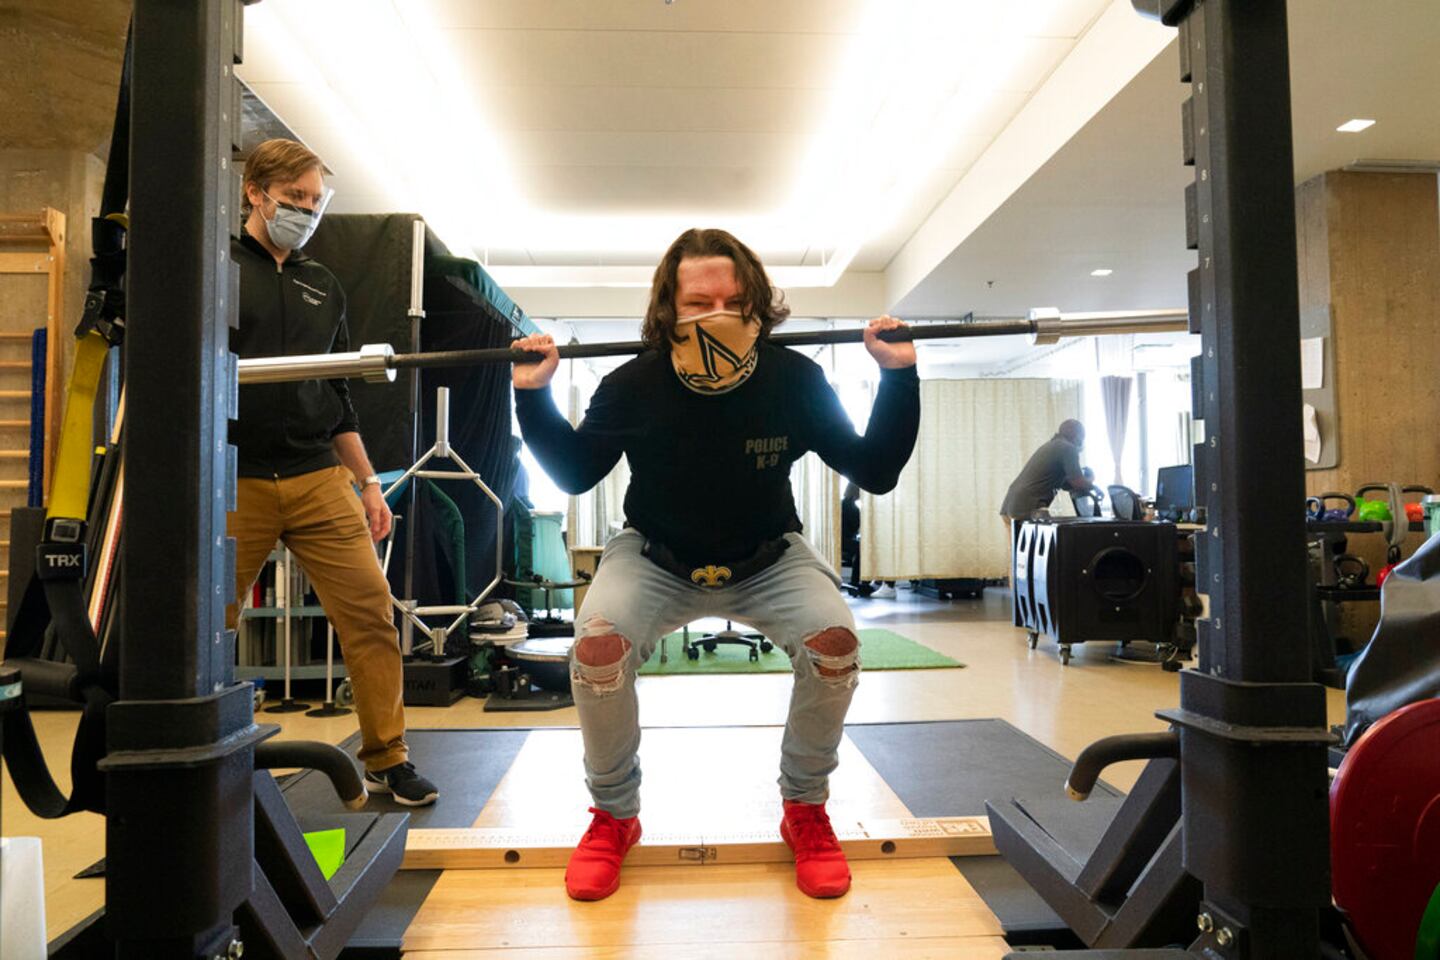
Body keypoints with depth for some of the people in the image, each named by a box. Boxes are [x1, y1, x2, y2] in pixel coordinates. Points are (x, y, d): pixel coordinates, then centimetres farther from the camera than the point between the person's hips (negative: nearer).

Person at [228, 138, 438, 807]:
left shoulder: (323, 287, 19)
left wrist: (367, 483, 16)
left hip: (318, 476, 3)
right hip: (235, 481, -3)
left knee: (371, 607, -5)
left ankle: (386, 759, 5)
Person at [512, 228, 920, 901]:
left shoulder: (795, 380, -17)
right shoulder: (633, 386, -18)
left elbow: (875, 472, -10)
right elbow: (574, 474, -3)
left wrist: (897, 376, -20)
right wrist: (533, 396, -16)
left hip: (767, 560, 1)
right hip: (655, 559, 0)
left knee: (835, 638, -26)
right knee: (597, 645, -28)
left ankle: (805, 810, 1)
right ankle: (614, 817, 0)